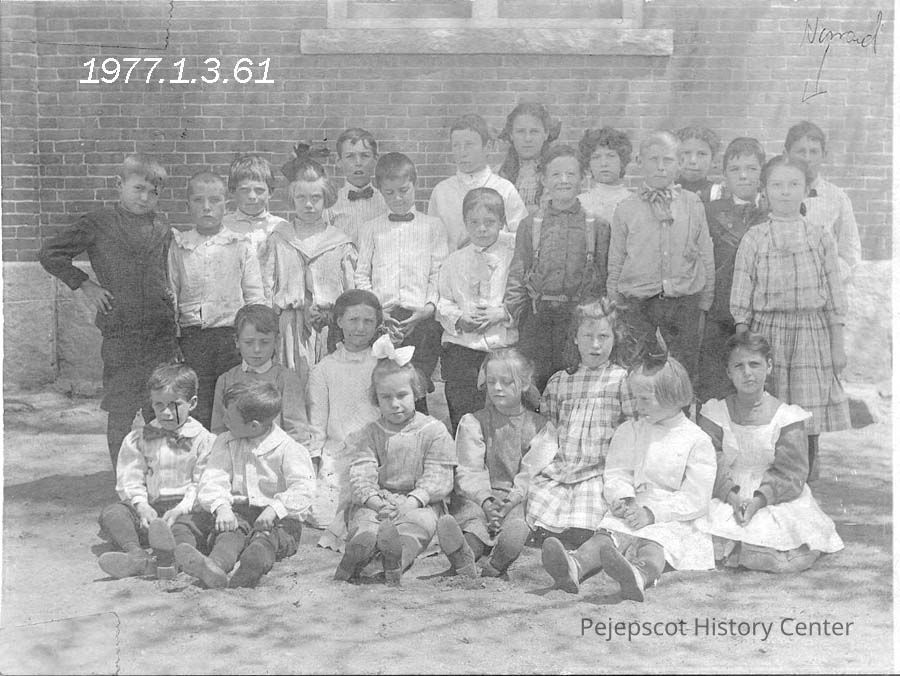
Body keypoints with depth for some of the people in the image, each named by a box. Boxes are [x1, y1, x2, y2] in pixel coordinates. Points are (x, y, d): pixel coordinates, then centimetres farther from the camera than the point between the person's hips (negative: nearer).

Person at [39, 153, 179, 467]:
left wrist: (168, 291, 8)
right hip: (119, 334, -3)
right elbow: (50, 254, 3)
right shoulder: (98, 223, -1)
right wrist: (84, 283, -1)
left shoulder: (161, 229, 10)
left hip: (161, 335, 3)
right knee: (120, 414, 2)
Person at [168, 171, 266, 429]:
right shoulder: (178, 247, 9)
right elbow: (171, 295, 10)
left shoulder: (241, 246, 5)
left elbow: (255, 296, 6)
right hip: (191, 337, 1)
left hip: (232, 333, -1)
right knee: (196, 412, 1)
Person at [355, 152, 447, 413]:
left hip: (421, 318, -1)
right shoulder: (372, 228, 16)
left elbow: (439, 274, 5)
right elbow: (362, 275, 11)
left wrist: (429, 307, -10)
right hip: (381, 318, 1)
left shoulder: (432, 226, 12)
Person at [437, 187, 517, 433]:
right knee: (463, 421, -1)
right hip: (462, 346, 2)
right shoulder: (454, 261, 13)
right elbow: (443, 302, 13)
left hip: (506, 345, -1)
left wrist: (503, 314, -15)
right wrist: (458, 318, -6)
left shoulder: (515, 255, 4)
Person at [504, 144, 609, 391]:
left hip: (580, 315, -1)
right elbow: (517, 276, 10)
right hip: (538, 314, 1)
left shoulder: (597, 225, 4)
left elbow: (605, 276, 5)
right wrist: (510, 314, 2)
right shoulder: (530, 225, 9)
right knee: (540, 378, 2)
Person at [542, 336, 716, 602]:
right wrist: (625, 499, -14)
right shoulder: (629, 432, 16)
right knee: (607, 534, -27)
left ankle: (639, 576, -69)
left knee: (654, 544, -36)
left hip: (675, 520, -4)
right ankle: (574, 568, -57)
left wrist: (651, 512, -17)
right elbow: (616, 473, 9)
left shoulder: (697, 441, 0)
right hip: (633, 511, 4)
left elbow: (695, 500, -7)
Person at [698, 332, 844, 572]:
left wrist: (758, 501, -21)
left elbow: (790, 472, -6)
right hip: (726, 498, 1)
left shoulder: (787, 417, -2)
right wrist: (734, 498, -21)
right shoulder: (714, 414, 2)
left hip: (775, 499, -1)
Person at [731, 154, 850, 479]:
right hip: (766, 333, -1)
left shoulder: (821, 238, 6)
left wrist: (838, 345, 5)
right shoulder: (753, 239, 3)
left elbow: (834, 297, 8)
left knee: (808, 423, 2)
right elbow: (742, 300, 4)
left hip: (811, 333, 1)